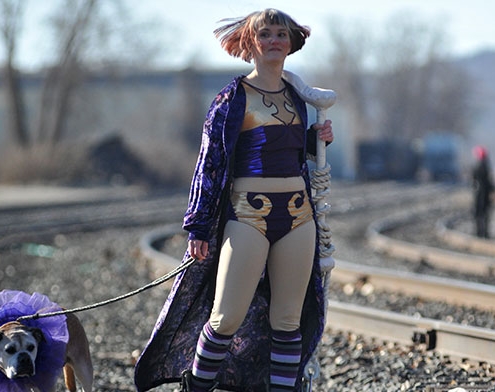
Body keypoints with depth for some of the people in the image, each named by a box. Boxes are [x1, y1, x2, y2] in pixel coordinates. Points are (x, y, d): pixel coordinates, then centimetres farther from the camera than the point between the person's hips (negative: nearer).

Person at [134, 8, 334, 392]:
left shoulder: (296, 96, 13)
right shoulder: (233, 97, -2)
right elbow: (210, 162, -3)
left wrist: (318, 138, 6)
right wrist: (199, 228, -7)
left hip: (297, 214, 5)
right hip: (248, 214, -5)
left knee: (288, 320, 4)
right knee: (228, 318, -8)